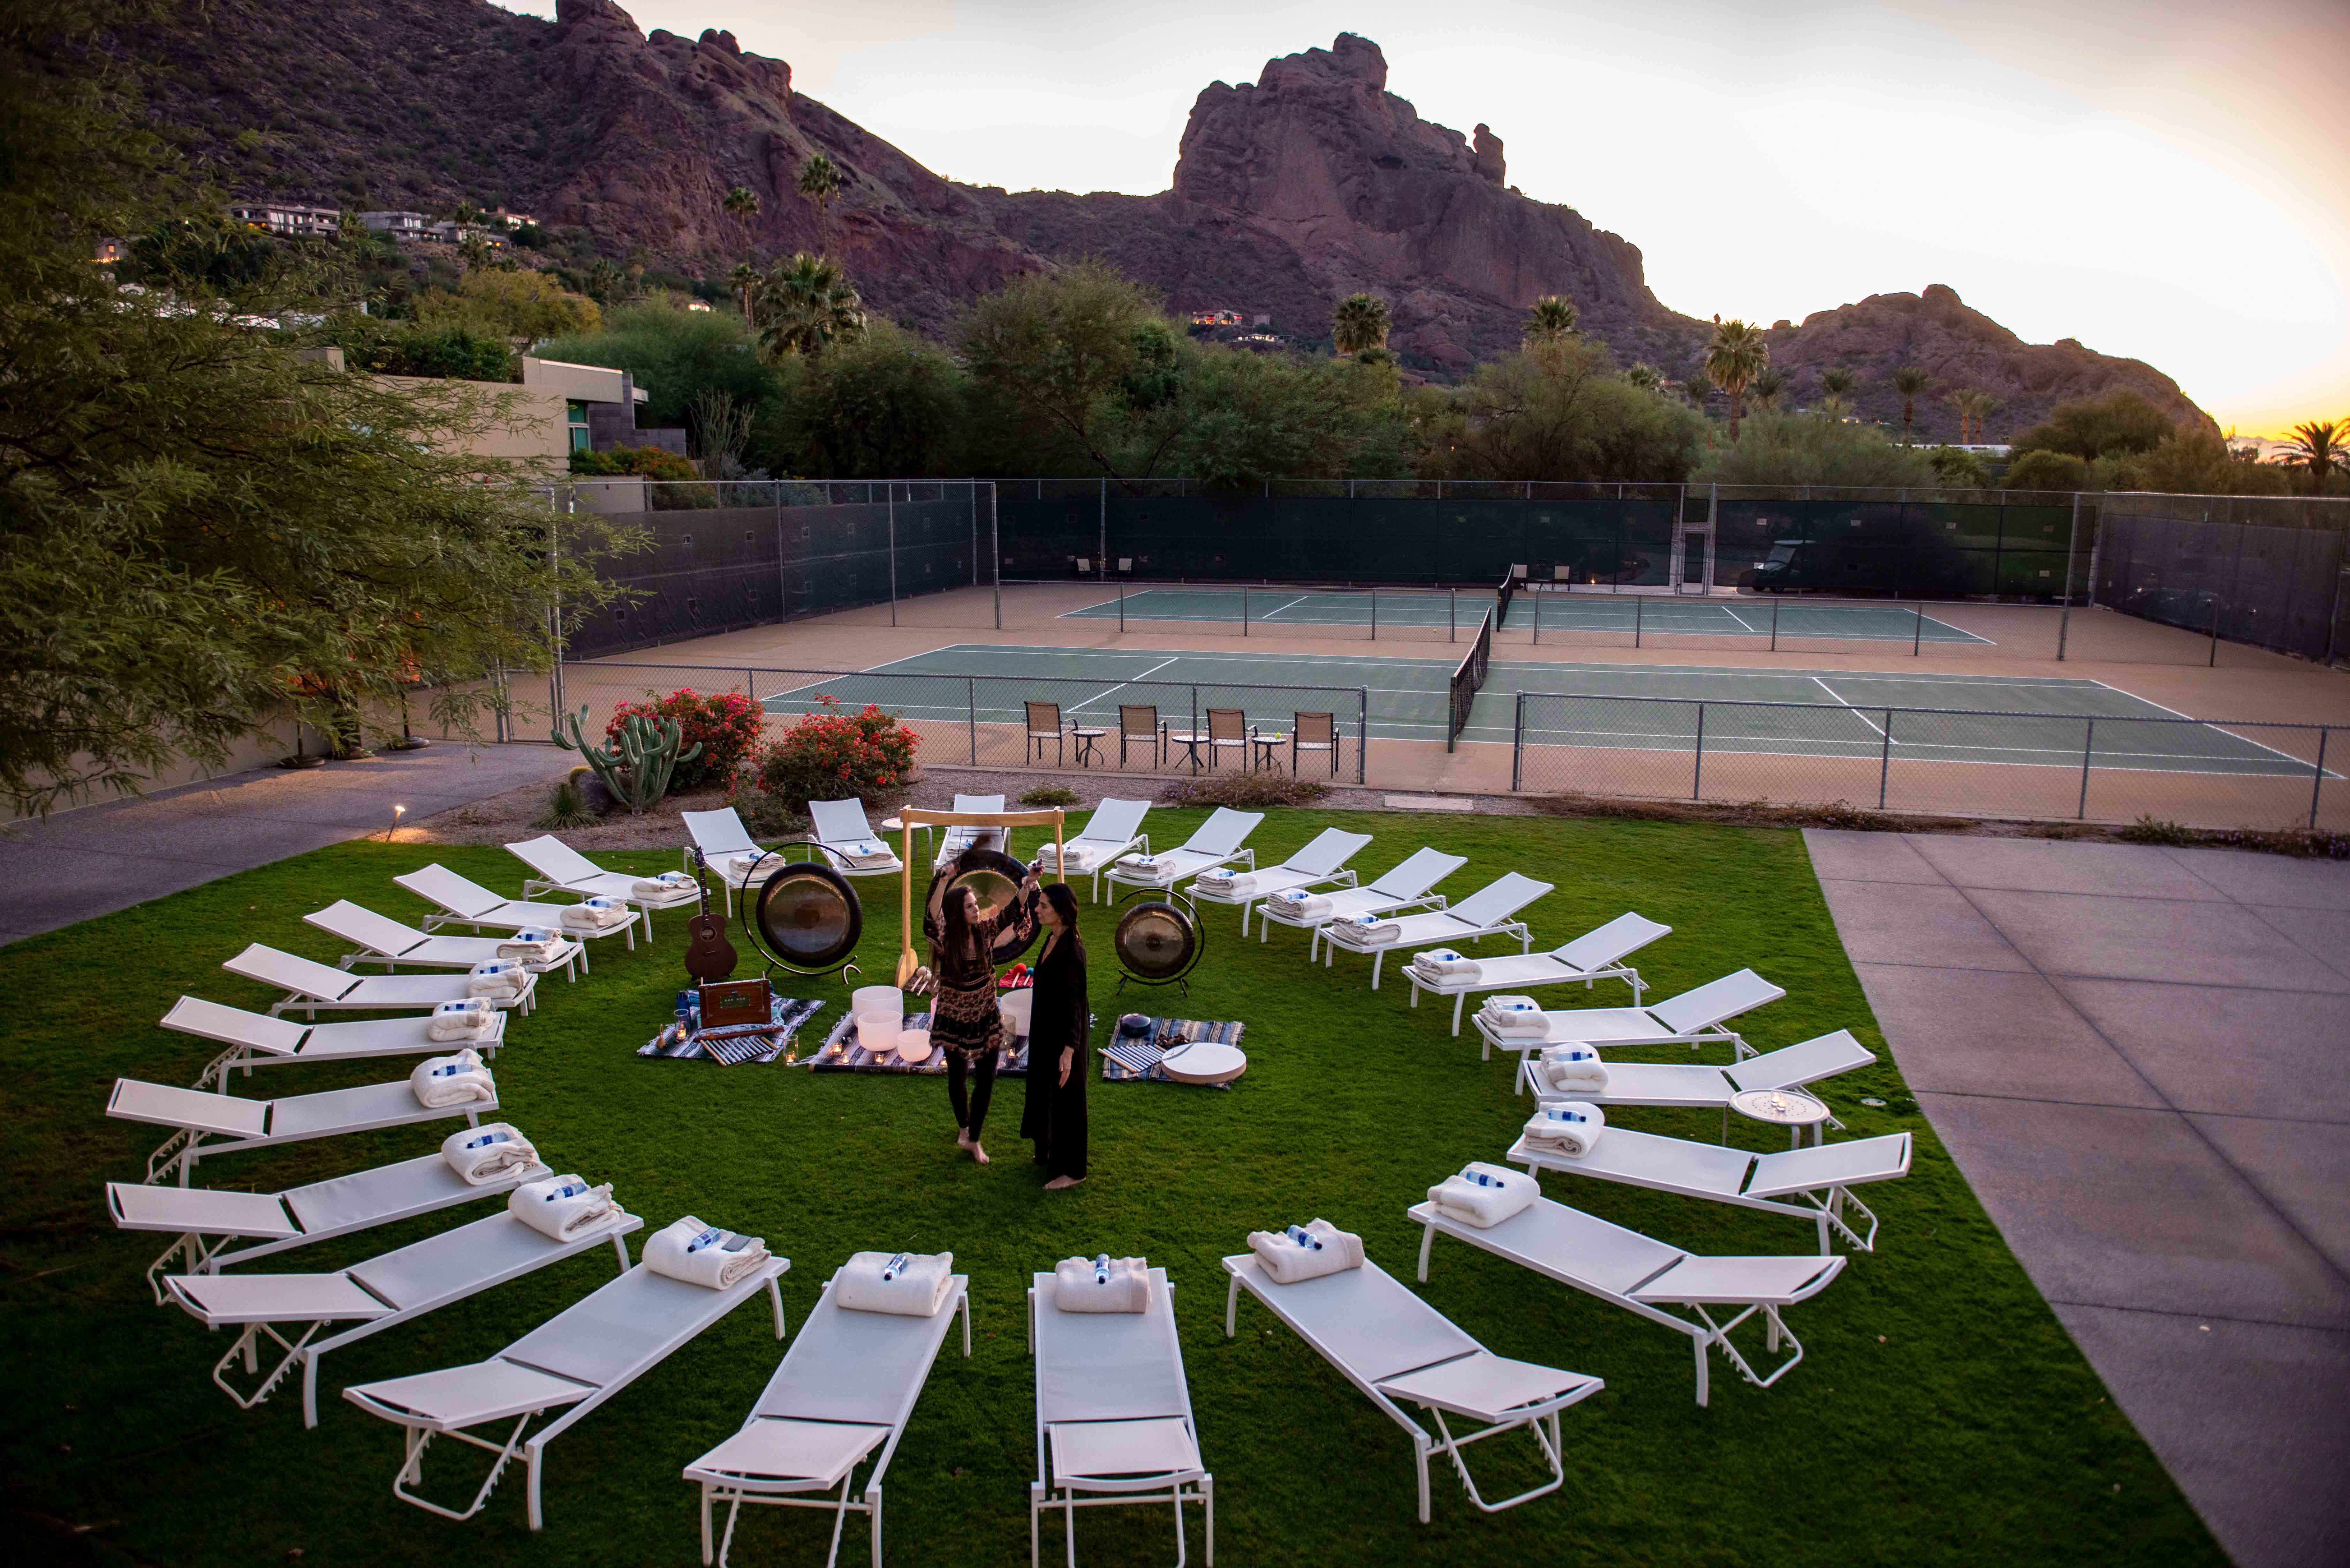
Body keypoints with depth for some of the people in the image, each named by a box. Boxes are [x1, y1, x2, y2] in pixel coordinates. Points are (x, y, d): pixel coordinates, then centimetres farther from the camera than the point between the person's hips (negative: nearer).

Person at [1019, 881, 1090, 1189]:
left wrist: (1069, 1051, -33)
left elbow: (1074, 1001, -29)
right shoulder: (1053, 939, 1)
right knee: (1046, 1092, 23)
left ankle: (1072, 1170, 18)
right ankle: (1053, 1149, 42)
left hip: (1064, 1034, -9)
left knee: (1066, 1099, 4)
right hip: (1047, 1028, 9)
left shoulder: (1073, 950, -26)